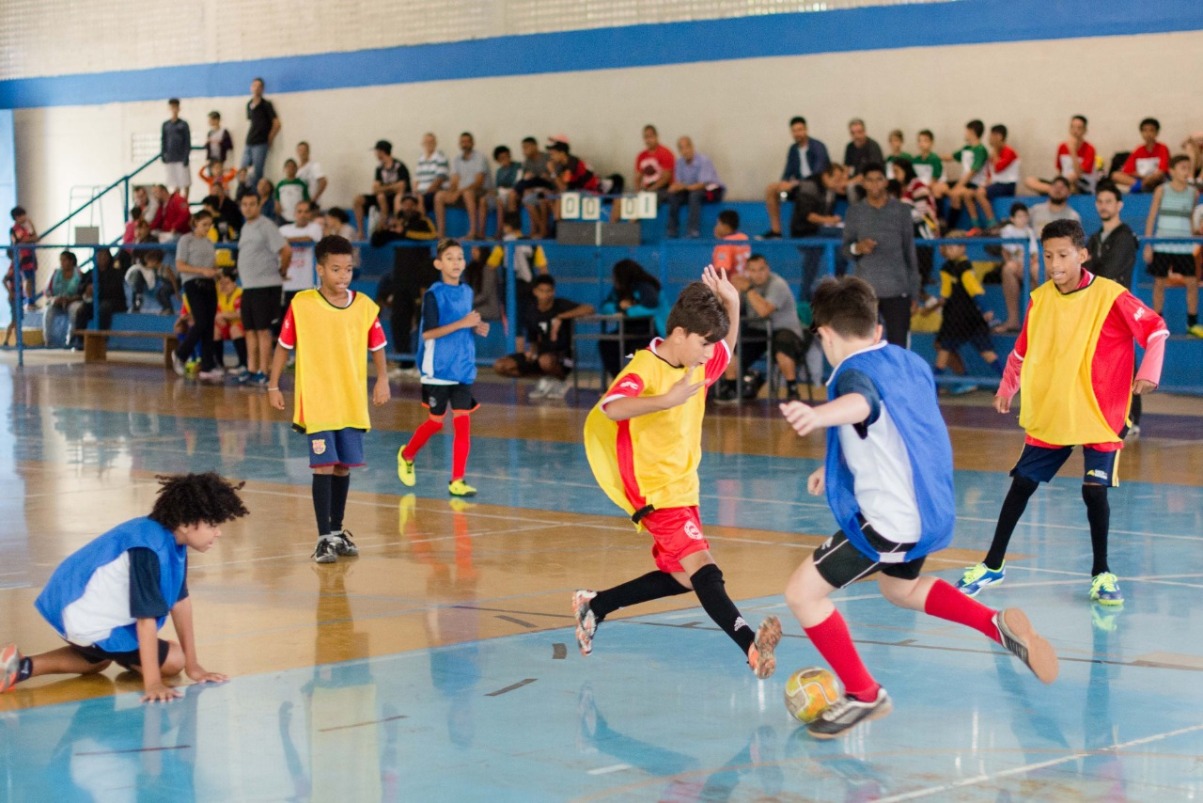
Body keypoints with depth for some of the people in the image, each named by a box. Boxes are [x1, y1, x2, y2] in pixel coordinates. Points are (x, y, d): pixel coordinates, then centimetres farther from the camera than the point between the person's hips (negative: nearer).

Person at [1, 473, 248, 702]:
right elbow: (147, 617, -33)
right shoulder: (150, 548, -31)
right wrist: (152, 683, -35)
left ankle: (22, 666, 22)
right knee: (172, 660, -3)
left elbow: (180, 601, 2)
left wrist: (193, 666, 3)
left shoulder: (174, 540, -1)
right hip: (88, 622, -11)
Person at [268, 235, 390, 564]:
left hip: (353, 402, 3)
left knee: (343, 466, 10)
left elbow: (377, 347, 10)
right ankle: (324, 538, -3)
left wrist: (382, 379, -4)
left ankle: (338, 531, 26)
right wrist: (273, 385, 2)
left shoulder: (365, 306, 0)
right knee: (324, 466, -8)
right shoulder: (302, 304, -6)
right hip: (316, 402, -3)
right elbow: (284, 346, 3)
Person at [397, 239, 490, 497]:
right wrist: (461, 323, -25)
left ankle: (457, 481, 1)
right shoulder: (433, 294, -9)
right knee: (436, 422, 8)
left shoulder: (467, 292, 8)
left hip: (463, 369, 4)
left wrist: (477, 328, -2)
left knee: (463, 422, -4)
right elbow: (427, 332, -17)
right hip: (438, 370, -4)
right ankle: (406, 455, 36)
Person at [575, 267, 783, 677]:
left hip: (683, 486, 10)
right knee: (701, 567, -24)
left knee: (681, 577, 15)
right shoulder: (646, 368, -19)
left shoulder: (697, 365, 7)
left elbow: (727, 350, 29)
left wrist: (732, 305, 10)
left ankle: (595, 605, 28)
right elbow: (612, 408, -38)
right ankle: (750, 645, -40)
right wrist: (667, 400, -53)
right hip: (654, 489, -10)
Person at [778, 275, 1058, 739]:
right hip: (930, 507, 9)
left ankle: (863, 695, 6)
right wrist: (837, 465, 33)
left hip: (890, 517, -9)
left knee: (803, 592, -1)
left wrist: (818, 415, -63)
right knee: (900, 588, 35)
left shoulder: (854, 372, -15)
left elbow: (862, 403, -42)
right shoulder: (909, 363, 12)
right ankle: (1000, 626, 25)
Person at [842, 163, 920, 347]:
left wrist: (914, 292, 6)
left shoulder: (901, 210, 6)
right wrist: (857, 248, -17)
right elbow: (845, 249, 8)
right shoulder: (854, 212, 6)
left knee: (898, 346, -2)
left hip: (898, 290, 0)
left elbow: (910, 251, 9)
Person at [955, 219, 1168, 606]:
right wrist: (1007, 387, 13)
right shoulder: (1040, 298, 1)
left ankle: (1102, 573, 9)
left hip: (1099, 416, -4)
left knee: (1094, 489, -10)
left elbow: (1156, 329, -11)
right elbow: (1023, 349, 15)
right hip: (1048, 415, 4)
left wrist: (1148, 374, -23)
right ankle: (993, 564, 21)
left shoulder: (1110, 296, -14)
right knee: (1021, 484, 8)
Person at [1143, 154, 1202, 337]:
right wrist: (1148, 244, -5)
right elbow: (1151, 217, -1)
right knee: (1159, 283, 2)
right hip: (1162, 245, -2)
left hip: (1184, 245, 2)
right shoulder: (1162, 190, -2)